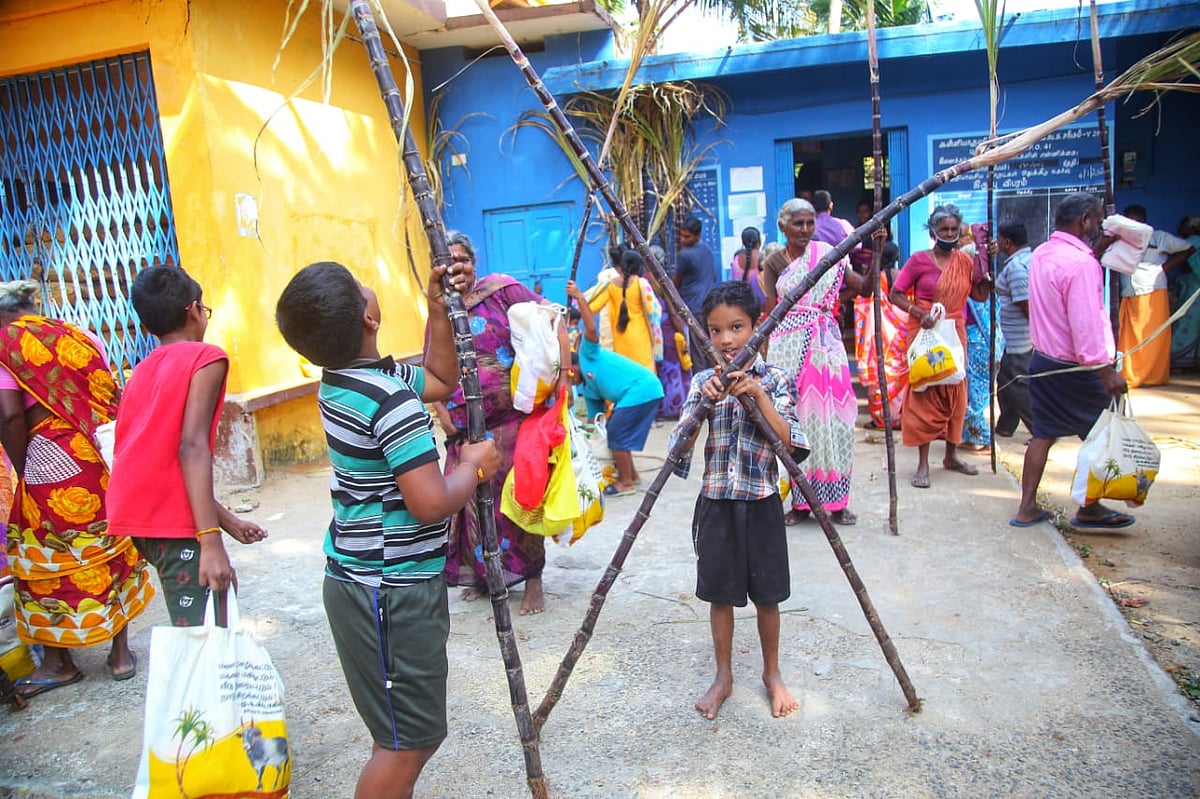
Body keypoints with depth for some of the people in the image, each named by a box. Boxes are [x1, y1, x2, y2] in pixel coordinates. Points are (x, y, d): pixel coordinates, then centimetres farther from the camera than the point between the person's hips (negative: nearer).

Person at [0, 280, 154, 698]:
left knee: (47, 563, 11)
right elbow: (110, 398, 8)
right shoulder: (82, 337, 11)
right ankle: (121, 653, 25)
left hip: (52, 466, -5)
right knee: (111, 552, 15)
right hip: (106, 460, 5)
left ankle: (58, 662, 23)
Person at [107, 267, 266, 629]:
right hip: (174, 521, -9)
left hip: (134, 516, 9)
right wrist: (211, 540, -24)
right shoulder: (206, 357, -6)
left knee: (219, 586, 26)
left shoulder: (142, 371, 17)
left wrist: (228, 521, 21)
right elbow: (192, 448, -20)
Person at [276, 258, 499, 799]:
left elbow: (441, 381, 19)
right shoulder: (388, 399, -23)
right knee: (407, 741, 4)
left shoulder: (342, 380, 6)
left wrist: (439, 312, 10)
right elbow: (432, 502, -27)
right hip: (390, 592, -10)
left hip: (363, 580, 10)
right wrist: (474, 466, -9)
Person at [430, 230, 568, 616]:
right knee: (473, 499, 10)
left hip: (513, 420, -4)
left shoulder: (501, 290, -3)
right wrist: (441, 411, 1)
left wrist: (563, 374, -13)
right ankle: (483, 574, 31)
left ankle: (532, 580, 15)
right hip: (466, 428, 5)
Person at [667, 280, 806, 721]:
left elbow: (789, 442, -14)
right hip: (717, 501, 2)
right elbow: (680, 447, -8)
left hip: (761, 501, -1)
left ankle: (772, 674, 33)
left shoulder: (774, 379, -4)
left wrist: (758, 395, -22)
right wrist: (705, 401, -22)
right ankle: (723, 677, 30)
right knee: (720, 593, 12)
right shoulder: (702, 381, 0)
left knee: (766, 594, 12)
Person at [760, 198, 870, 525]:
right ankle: (800, 501, 9)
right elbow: (773, 313, 1)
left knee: (832, 415, 0)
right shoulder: (774, 262, 5)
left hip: (827, 342, 2)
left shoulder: (828, 254, 8)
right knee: (796, 417, -1)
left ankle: (835, 501, 11)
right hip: (791, 346, -1)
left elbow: (863, 287, 2)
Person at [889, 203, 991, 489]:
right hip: (925, 334, -5)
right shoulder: (919, 260, -6)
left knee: (955, 393, 10)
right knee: (924, 393, -3)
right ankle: (923, 464, 2)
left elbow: (980, 295, 11)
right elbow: (896, 294, -6)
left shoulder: (964, 261, 8)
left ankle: (951, 456, 25)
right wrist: (919, 312, -19)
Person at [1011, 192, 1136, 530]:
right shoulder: (1081, 263, -22)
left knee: (1043, 434, 13)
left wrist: (1095, 251, 19)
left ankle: (1027, 508, 16)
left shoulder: (1041, 254, 6)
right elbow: (1086, 324, -25)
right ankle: (1090, 510, 20)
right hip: (1074, 369, -8)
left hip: (1043, 360, 8)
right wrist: (1105, 370, -22)